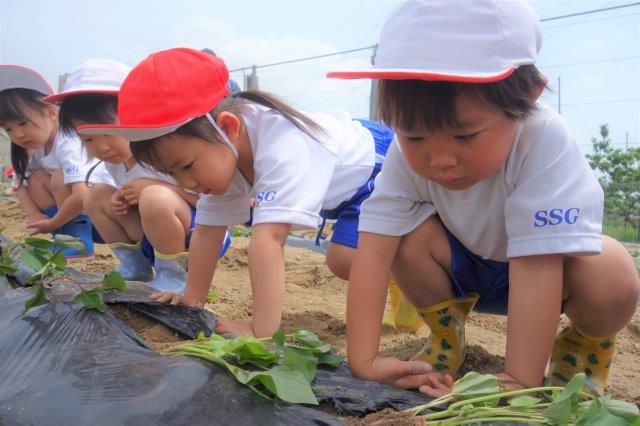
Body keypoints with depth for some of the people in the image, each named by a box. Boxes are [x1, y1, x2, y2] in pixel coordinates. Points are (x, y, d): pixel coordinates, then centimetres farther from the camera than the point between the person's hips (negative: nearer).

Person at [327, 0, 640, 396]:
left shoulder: (544, 139, -37)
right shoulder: (407, 155, -27)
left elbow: (535, 268, -40)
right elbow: (374, 251, -32)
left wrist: (521, 379, -40)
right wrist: (364, 360, -37)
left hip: (539, 265, -2)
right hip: (464, 267, 3)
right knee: (410, 235, -27)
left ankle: (587, 345, 2)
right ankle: (447, 337, 1)